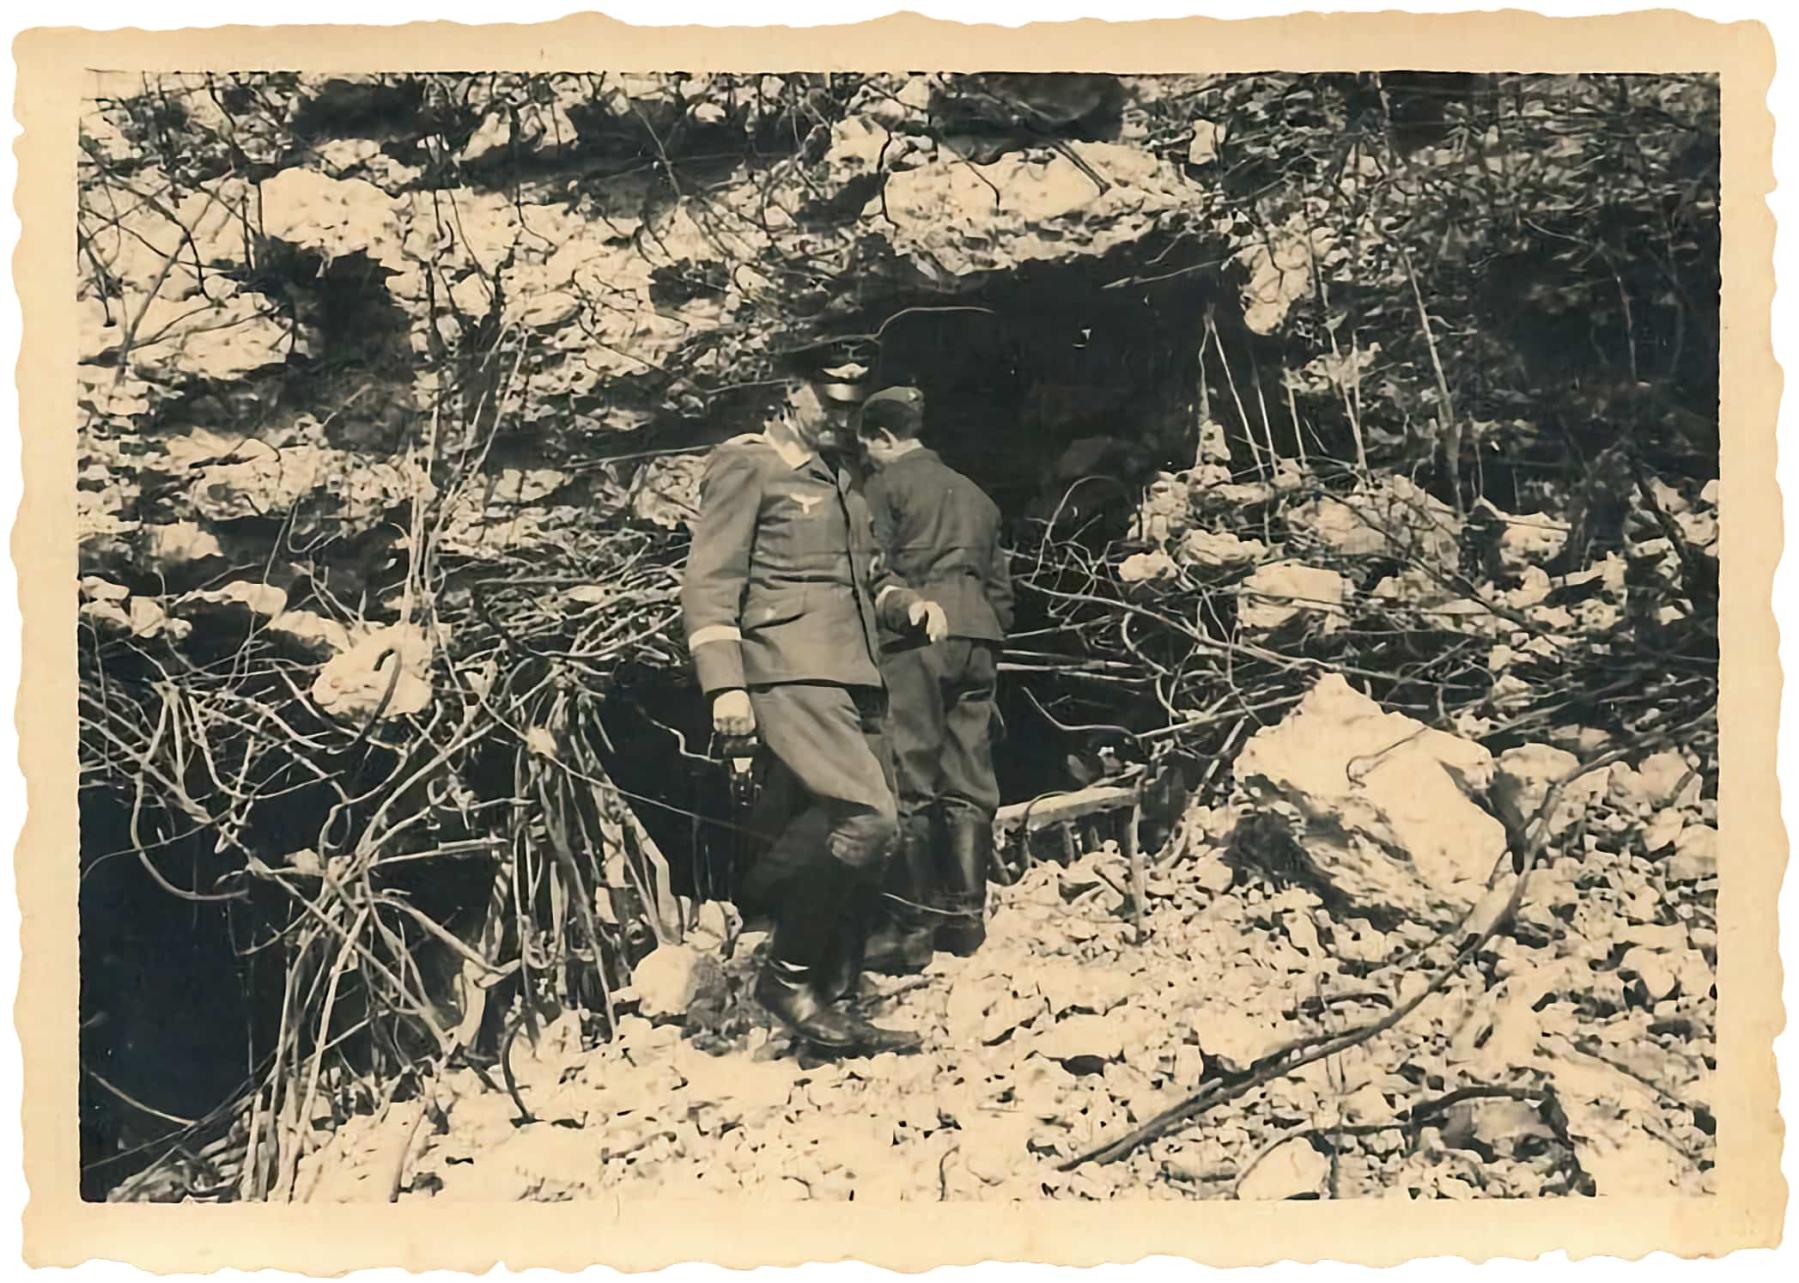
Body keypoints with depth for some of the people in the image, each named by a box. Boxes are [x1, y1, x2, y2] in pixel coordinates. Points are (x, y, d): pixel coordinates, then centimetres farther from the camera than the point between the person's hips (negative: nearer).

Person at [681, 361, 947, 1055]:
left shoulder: (841, 480, 24)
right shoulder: (746, 466, 0)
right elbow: (709, 583, -7)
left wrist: (909, 604, 10)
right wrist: (725, 684, -17)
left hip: (855, 679, 8)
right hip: (792, 676, -8)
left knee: (841, 831, 4)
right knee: (866, 819, -20)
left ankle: (823, 998, 15)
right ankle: (787, 976, -4)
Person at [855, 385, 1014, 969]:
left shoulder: (886, 486, 3)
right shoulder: (974, 494, 24)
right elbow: (1001, 587, 22)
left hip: (914, 636, -7)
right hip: (976, 637, 7)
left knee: (909, 782, -7)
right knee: (969, 782, 7)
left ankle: (911, 926, -8)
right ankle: (965, 916, 9)